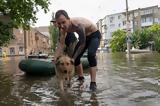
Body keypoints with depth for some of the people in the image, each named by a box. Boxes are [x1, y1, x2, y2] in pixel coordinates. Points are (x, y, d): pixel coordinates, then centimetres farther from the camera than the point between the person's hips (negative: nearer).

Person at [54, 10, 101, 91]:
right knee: (75, 56, 2)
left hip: (94, 35, -7)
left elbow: (82, 44, -31)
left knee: (91, 54, -29)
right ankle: (81, 78, 23)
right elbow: (61, 45, -16)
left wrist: (73, 58, -23)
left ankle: (93, 83, -26)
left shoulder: (78, 25, -41)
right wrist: (55, 59, -25)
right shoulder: (63, 28, -19)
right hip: (84, 37, 7)